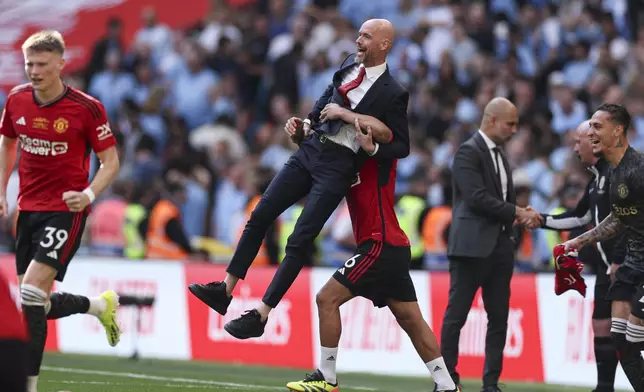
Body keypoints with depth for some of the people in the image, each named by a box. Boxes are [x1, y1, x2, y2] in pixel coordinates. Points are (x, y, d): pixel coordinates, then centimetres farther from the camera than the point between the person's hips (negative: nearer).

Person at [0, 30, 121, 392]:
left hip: (66, 210, -6)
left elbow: (111, 162, -7)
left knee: (31, 294, -19)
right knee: (37, 304, 10)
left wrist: (88, 195, -23)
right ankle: (102, 305, 37)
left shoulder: (86, 108, -13)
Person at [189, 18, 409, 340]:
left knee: (300, 241, -9)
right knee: (260, 216, 3)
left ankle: (261, 315, -6)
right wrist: (305, 124, 11)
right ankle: (225, 290, 9)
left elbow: (401, 145, -7)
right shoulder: (350, 66, 10)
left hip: (337, 168, -7)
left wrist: (372, 149, -20)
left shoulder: (393, 93, -10)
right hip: (311, 149, 7)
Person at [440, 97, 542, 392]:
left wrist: (523, 216, 2)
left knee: (499, 318, 6)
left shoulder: (500, 156, 18)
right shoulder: (468, 152, -8)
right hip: (471, 246, -8)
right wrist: (517, 212, -14)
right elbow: (477, 197, -18)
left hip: (500, 247, 8)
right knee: (456, 315, -2)